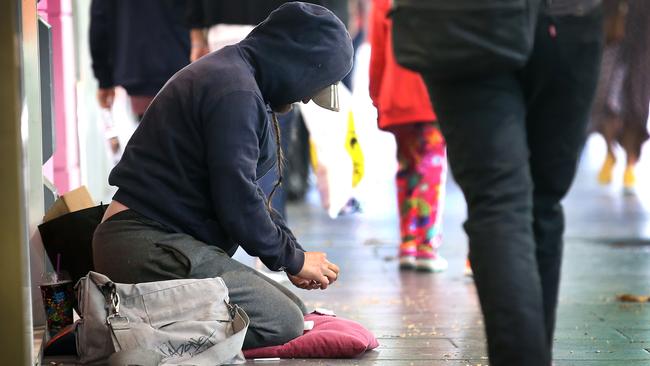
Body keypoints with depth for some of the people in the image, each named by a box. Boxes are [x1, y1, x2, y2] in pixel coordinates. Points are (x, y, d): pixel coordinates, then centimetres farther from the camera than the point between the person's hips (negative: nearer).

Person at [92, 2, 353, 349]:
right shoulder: (235, 91, -17)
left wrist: (290, 255, 14)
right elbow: (237, 201, -18)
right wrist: (293, 258, -2)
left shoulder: (229, 71, 17)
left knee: (294, 307, 9)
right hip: (151, 246, -11)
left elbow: (243, 188, 22)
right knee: (284, 322, -16)